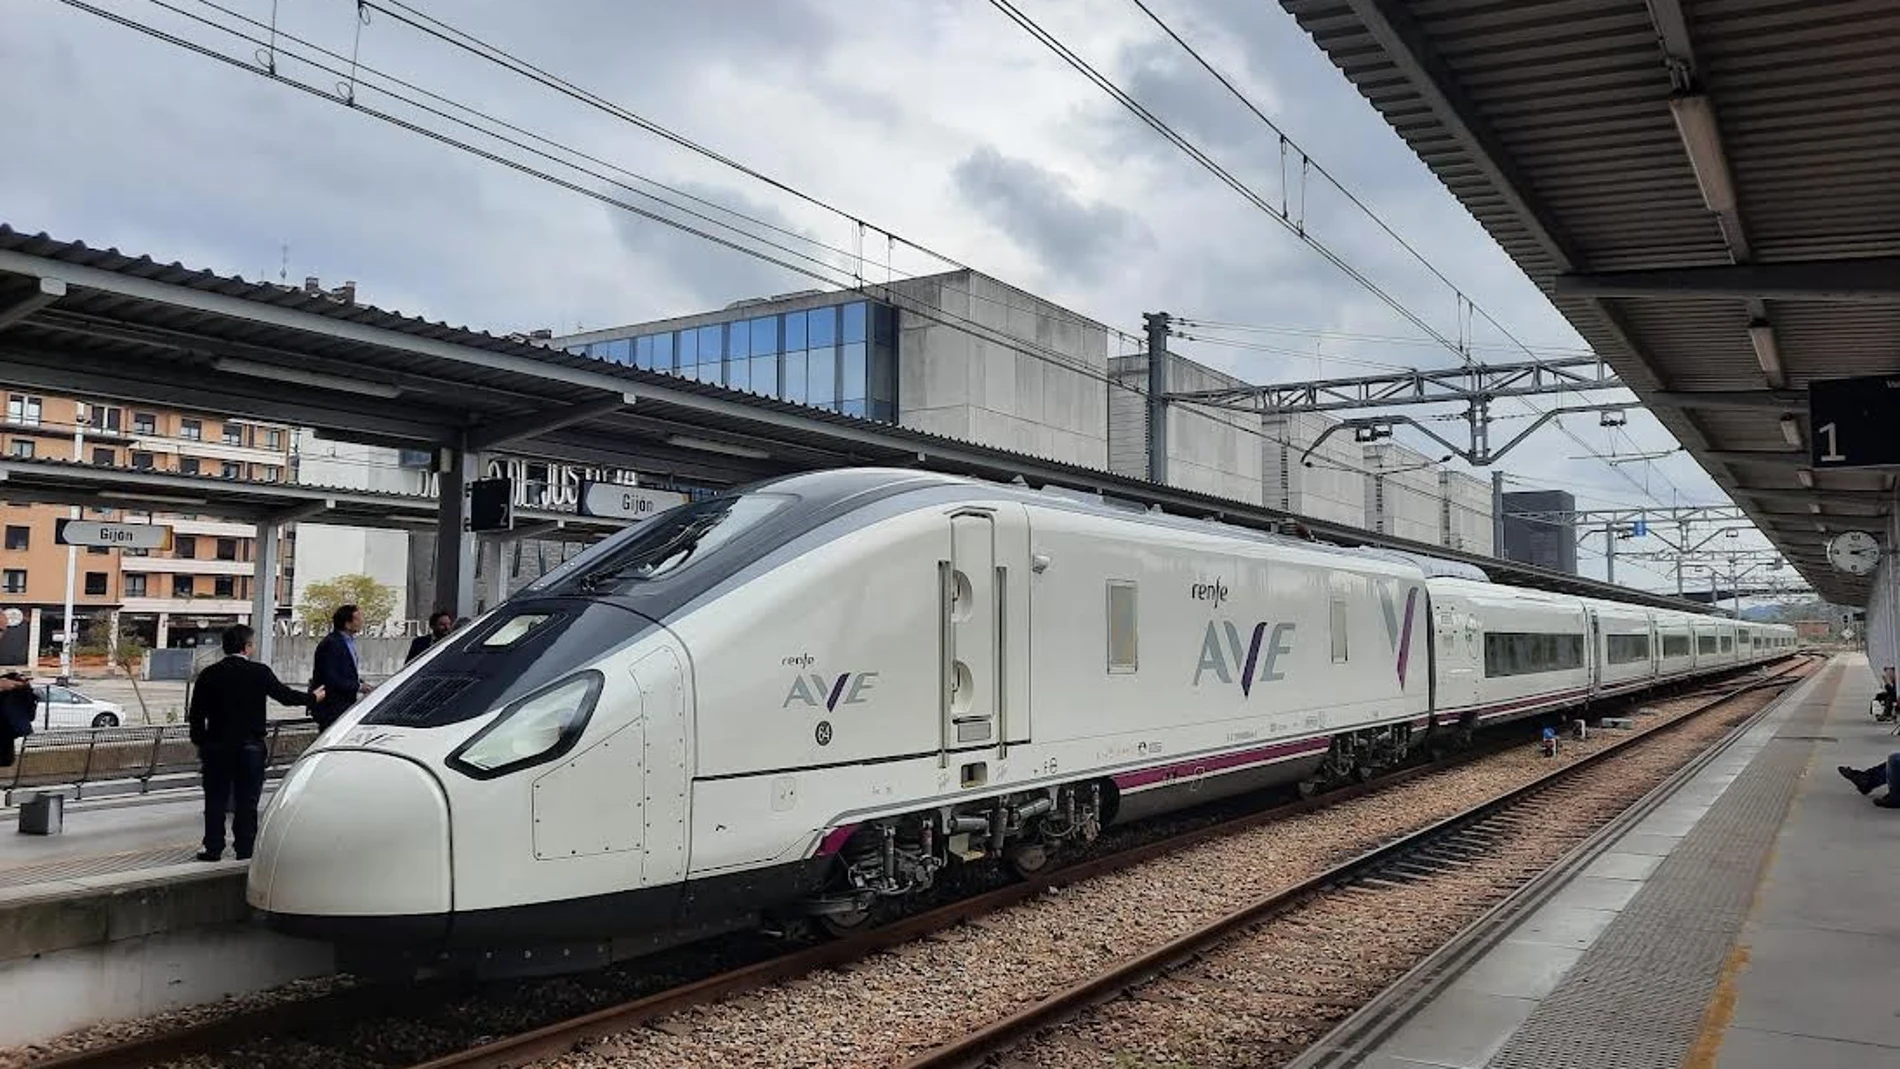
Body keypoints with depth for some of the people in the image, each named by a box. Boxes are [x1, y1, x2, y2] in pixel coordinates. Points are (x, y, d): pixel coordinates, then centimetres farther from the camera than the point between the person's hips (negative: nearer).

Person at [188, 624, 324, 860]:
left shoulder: (209, 675, -1)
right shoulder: (260, 673, -9)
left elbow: (196, 715, 1)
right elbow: (285, 695, 2)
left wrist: (200, 743, 11)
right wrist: (313, 698, 19)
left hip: (216, 746, 2)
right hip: (250, 747, -2)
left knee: (215, 799, 10)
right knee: (247, 801, 6)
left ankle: (213, 849, 12)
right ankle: (245, 850, 9)